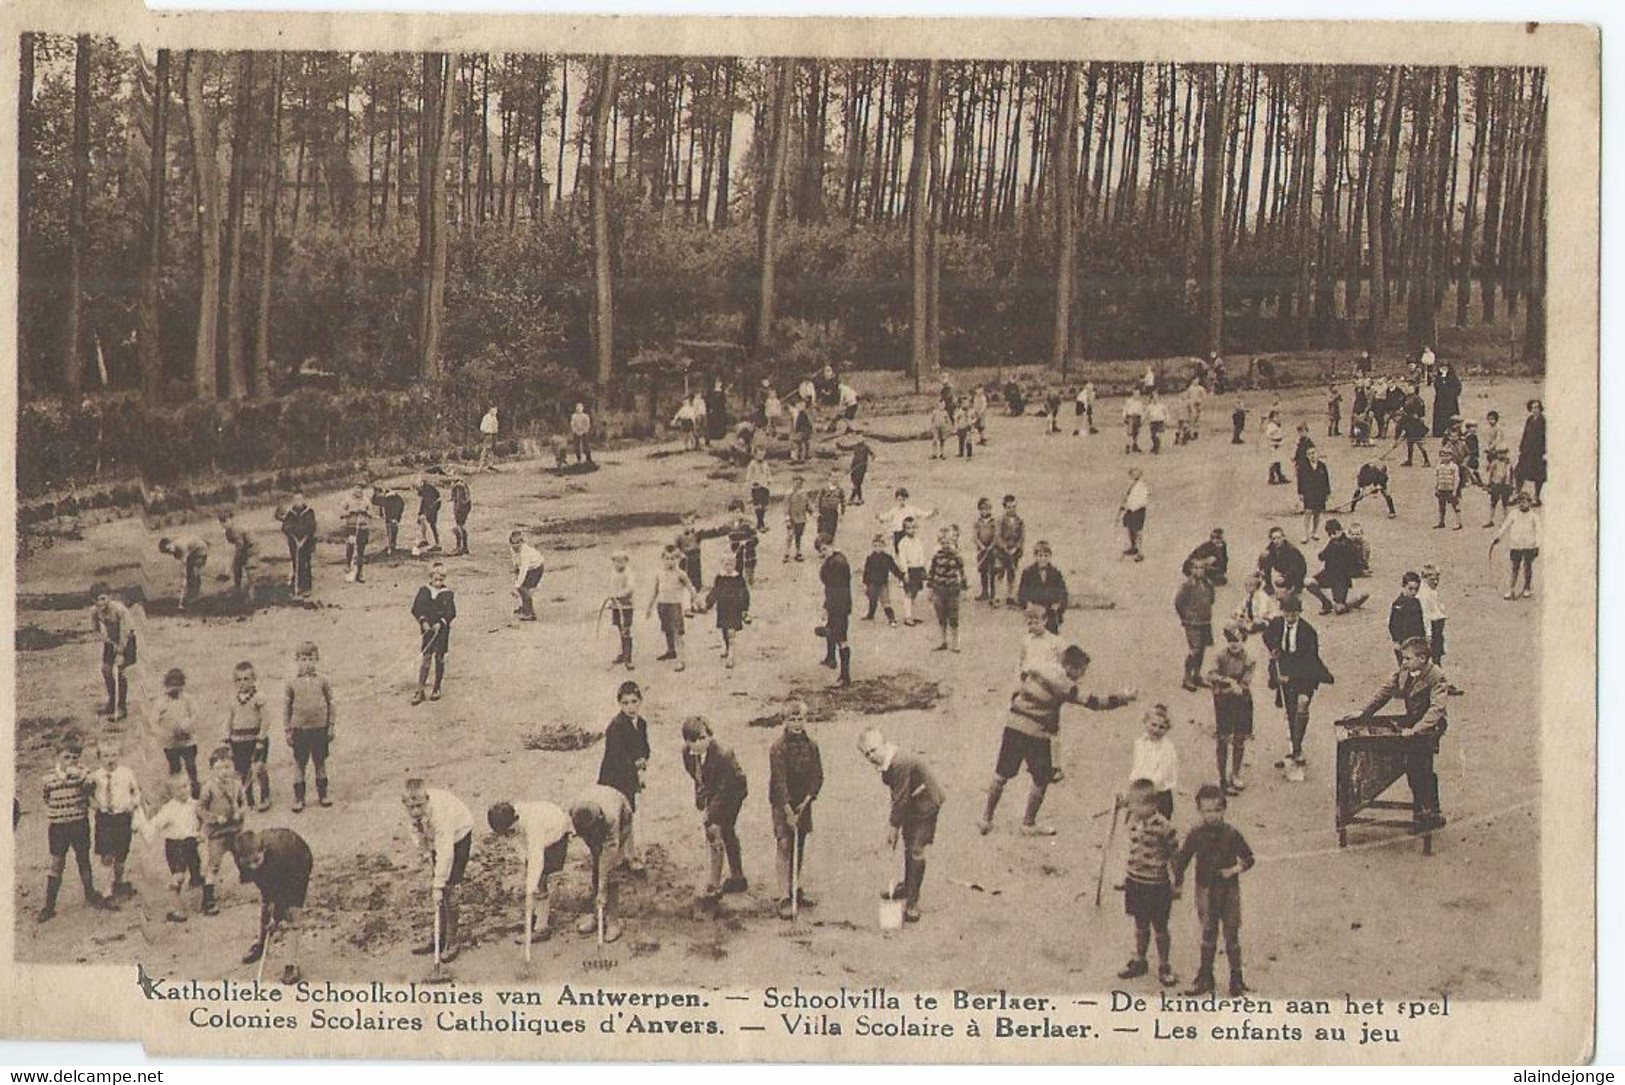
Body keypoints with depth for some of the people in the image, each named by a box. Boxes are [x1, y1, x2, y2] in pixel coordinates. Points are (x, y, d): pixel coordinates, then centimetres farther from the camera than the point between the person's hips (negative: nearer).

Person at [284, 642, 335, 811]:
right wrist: (287, 730, 2)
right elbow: (286, 707, 4)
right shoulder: (292, 683, -2)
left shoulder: (322, 681, -1)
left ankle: (322, 794, 23)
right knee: (299, 763, 3)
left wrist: (331, 726, 1)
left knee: (320, 762, 10)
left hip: (320, 727, 0)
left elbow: (331, 703, 4)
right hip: (299, 728, 0)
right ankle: (299, 798, 11)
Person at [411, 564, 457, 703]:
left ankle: (437, 688, 20)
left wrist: (441, 623, -17)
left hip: (442, 630, 0)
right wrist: (423, 621, -12)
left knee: (439, 658, 7)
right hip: (427, 629, 0)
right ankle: (419, 690, -3)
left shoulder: (448, 594, 0)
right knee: (425, 658, -4)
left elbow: (451, 613, -4)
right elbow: (416, 608, 2)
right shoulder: (423, 591, 4)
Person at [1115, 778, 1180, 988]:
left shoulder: (1162, 826, -21)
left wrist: (1177, 881, -6)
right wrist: (1128, 875, 16)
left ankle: (1164, 967, 22)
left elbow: (1176, 852, -11)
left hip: (1157, 884, -5)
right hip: (1135, 880, 5)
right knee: (1140, 925, 19)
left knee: (1160, 928, 7)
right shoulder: (1133, 820, -1)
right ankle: (1139, 961, 34)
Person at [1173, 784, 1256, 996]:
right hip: (1205, 889, 1)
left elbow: (1248, 858, -1)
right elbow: (1181, 859, 5)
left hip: (1229, 889, -1)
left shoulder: (1231, 834, -10)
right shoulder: (1195, 836, -7)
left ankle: (1236, 979, 15)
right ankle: (1205, 977, 20)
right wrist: (1178, 883, 8)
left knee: (1232, 934, 5)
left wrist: (1235, 869, -17)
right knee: (1208, 934, 10)